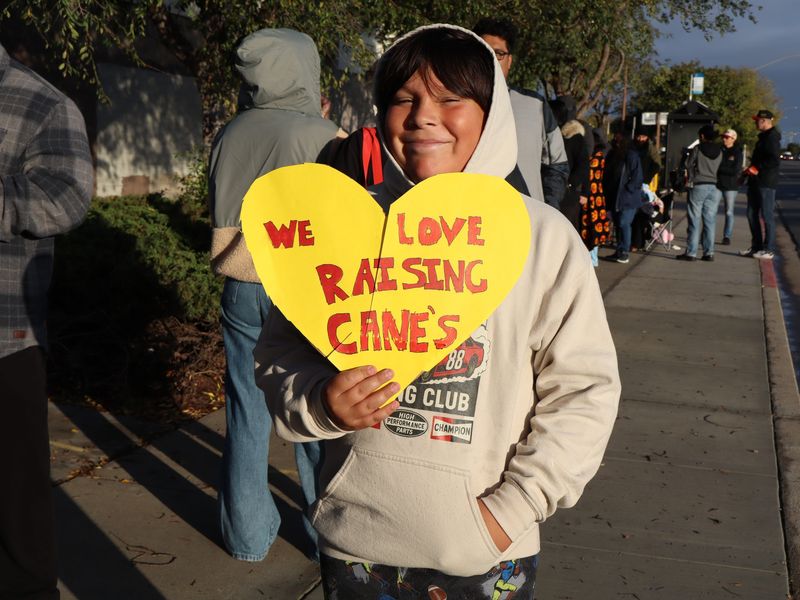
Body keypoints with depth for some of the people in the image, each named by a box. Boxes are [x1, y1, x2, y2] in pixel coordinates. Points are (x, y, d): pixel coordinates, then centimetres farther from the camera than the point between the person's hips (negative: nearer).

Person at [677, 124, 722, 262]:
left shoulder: (698, 148, -4)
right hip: (714, 187, 4)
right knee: (710, 221, 7)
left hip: (698, 185, -4)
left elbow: (688, 164, 3)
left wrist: (692, 177, 18)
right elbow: (719, 169, 8)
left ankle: (691, 253, -3)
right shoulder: (719, 152, 7)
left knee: (695, 220, -1)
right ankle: (709, 253, 6)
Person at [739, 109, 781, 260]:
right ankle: (756, 246, 20)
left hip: (766, 183, -10)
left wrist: (756, 168, -18)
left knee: (767, 216, -5)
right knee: (752, 214, 12)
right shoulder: (763, 137, 18)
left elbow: (774, 161, -23)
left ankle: (768, 250, 0)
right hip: (756, 182, 10)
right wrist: (751, 169, 13)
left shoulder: (772, 138, -14)